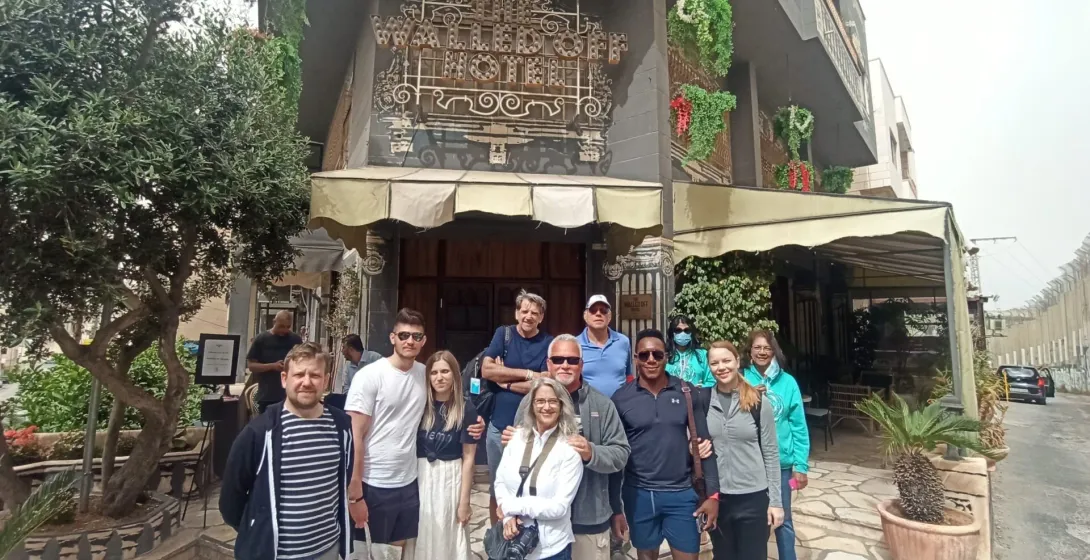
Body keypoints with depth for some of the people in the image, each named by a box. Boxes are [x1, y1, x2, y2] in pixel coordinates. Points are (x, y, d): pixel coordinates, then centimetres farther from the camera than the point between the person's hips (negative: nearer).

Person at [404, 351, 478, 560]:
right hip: (420, 476, 2)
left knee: (446, 538, 12)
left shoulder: (466, 409, -9)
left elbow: (468, 457, -6)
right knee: (419, 538, 15)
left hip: (449, 478, -2)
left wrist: (464, 500, -5)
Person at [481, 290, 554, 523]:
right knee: (497, 489, 17)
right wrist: (528, 374, -15)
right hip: (499, 426, 2)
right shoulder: (503, 334, -1)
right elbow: (486, 370, -12)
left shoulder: (549, 343, -5)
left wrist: (505, 381, -10)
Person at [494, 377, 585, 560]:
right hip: (513, 539, 3)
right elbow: (500, 481, 1)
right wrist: (508, 516, -15)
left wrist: (511, 506, -15)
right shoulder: (517, 437, -3)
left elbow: (560, 506, -17)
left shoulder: (570, 448, -14)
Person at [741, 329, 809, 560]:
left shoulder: (787, 382, -4)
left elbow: (799, 426, -1)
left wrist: (801, 465, -2)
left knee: (783, 519, 15)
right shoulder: (741, 380, -6)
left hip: (781, 462, 1)